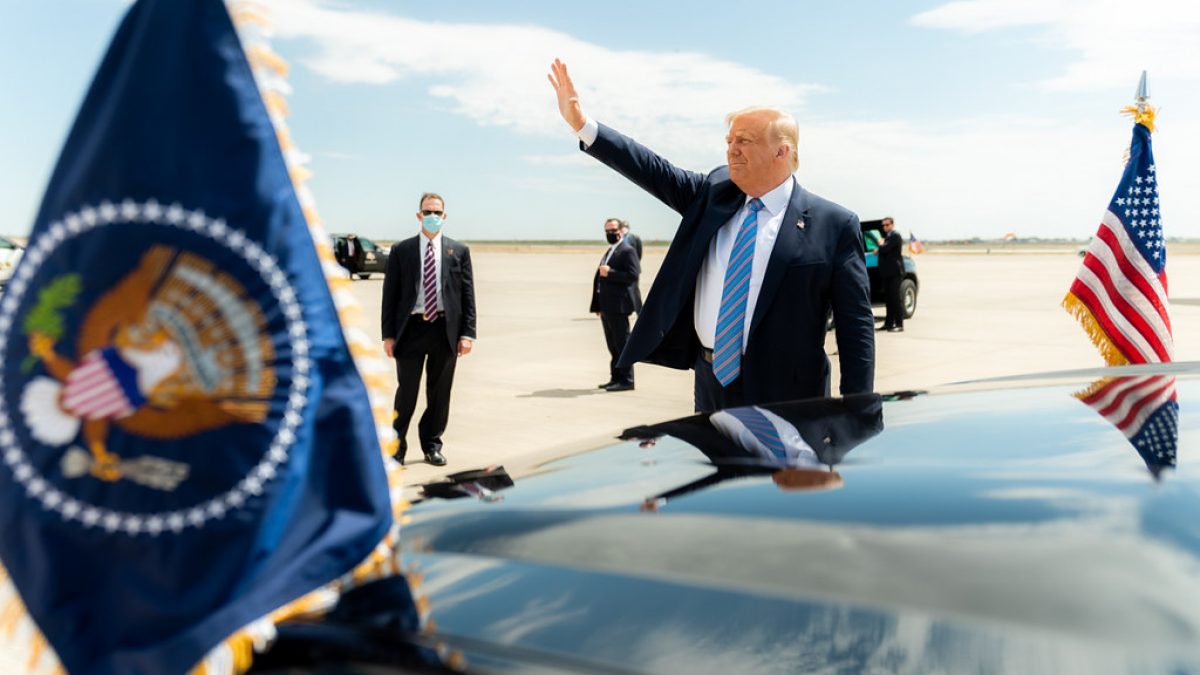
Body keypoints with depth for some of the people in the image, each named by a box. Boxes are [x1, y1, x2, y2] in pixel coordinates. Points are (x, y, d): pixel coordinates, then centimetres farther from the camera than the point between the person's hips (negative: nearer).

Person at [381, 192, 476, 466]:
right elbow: (390, 294, 4)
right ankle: (396, 447, 17)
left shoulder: (459, 251, 8)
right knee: (406, 392, 3)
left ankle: (432, 446, 24)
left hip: (445, 331, 1)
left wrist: (467, 333, -2)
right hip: (411, 329, -1)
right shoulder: (401, 250, 5)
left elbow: (468, 295, 6)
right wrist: (388, 335, -2)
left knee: (440, 393, 9)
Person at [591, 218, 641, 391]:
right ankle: (616, 378, 19)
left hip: (618, 306, -9)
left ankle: (626, 380, 0)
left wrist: (609, 273, -19)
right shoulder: (609, 252, 20)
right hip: (606, 306, 9)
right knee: (613, 345, 12)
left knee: (622, 343, -5)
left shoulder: (627, 250, -8)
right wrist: (598, 305, 16)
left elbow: (632, 275, -18)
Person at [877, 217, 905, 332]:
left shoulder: (895, 236, -10)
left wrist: (880, 245, -1)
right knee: (889, 298, 11)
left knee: (895, 297, -9)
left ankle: (899, 325, -9)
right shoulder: (887, 236, 20)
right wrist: (881, 248, 0)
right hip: (888, 272, 9)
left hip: (894, 272, -9)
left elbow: (885, 249, -20)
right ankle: (889, 323, 16)